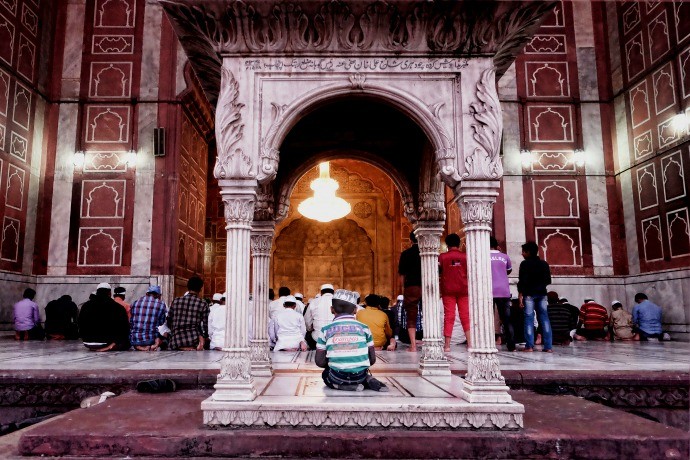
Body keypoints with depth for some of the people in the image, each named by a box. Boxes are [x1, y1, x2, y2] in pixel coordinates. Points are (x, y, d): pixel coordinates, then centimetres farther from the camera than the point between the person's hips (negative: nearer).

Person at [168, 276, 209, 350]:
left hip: (175, 342, 2)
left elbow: (169, 322, 16)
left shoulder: (176, 301, 10)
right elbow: (205, 326, 0)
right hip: (193, 342, -2)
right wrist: (202, 343, 4)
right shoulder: (203, 304, 3)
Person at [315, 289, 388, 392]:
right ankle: (368, 380, 3)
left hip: (337, 377, -2)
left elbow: (319, 361, -1)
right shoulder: (363, 328, 2)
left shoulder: (326, 330, 0)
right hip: (360, 376, 2)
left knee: (325, 374, 33)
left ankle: (342, 386, 2)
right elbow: (372, 359, 3)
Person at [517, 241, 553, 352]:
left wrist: (520, 294, -10)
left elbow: (522, 281, -11)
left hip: (529, 294, -4)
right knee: (544, 318, 5)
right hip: (542, 293, 4)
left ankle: (529, 345, -5)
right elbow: (548, 280, 12)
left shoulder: (525, 264, -5)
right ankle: (548, 346, 3)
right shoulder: (544, 264, 9)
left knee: (529, 318, -2)